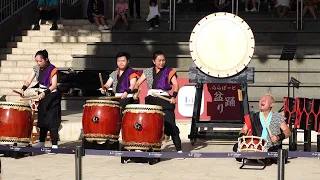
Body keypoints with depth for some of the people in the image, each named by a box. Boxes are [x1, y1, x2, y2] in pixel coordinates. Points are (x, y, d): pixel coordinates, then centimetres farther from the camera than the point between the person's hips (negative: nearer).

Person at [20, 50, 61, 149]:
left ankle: (54, 144, -11)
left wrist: (45, 92, -38)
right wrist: (23, 89, -20)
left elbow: (54, 85, -25)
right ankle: (41, 142, 21)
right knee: (42, 120, 11)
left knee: (51, 121, -11)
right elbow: (29, 81, -2)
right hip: (42, 96, 7)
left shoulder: (52, 69, -17)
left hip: (52, 97, -7)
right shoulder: (37, 69, 1)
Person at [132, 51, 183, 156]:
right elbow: (138, 83, 13)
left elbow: (175, 85, -4)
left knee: (170, 123, -13)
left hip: (165, 99, -4)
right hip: (151, 99, 4)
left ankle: (179, 150, -11)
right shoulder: (148, 72, 17)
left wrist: (174, 96, -21)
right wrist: (135, 92, -7)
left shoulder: (169, 71, 7)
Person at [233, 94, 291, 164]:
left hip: (273, 149, 0)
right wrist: (242, 135, -13)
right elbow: (243, 130, 11)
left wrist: (278, 137, -17)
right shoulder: (253, 117, 11)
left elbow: (288, 132, 3)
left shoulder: (278, 117, 6)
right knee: (237, 147, -22)